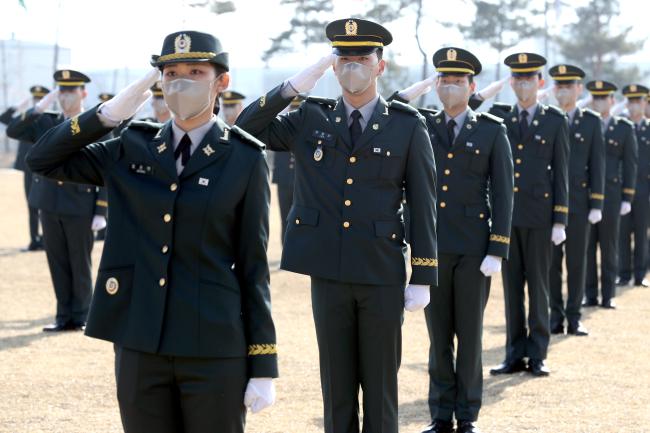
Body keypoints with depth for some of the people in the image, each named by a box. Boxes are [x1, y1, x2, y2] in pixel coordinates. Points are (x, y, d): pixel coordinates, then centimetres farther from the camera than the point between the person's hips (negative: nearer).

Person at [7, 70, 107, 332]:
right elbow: (12, 131, 1)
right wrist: (38, 108, -8)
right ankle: (64, 317, 16)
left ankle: (81, 317, 14)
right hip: (50, 206, 4)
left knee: (80, 266, 5)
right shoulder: (45, 123, 10)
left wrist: (101, 212, -10)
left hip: (80, 209, -4)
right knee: (58, 264, 9)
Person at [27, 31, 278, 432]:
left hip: (214, 348, -3)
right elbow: (42, 160, 11)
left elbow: (253, 264, -2)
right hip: (139, 343, 3)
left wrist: (264, 366, -4)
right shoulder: (133, 147, 7)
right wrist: (109, 113, -1)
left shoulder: (245, 158, -2)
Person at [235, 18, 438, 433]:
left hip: (382, 274, -2)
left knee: (380, 384, 6)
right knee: (337, 384, 9)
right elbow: (245, 130, 2)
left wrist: (423, 279, -5)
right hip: (328, 272, 2)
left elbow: (424, 207, -2)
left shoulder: (408, 126, -1)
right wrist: (293, 86, -9)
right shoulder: (311, 118, 5)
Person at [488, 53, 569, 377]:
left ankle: (538, 355, 9)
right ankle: (515, 354, 11)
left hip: (539, 213, -3)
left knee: (538, 284, 2)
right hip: (506, 213, 3)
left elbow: (561, 172, -1)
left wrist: (560, 220, -6)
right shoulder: (498, 117, 11)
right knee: (512, 285, 6)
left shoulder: (555, 121, 2)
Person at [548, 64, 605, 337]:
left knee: (577, 261, 3)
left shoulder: (592, 122, 6)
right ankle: (555, 316, 10)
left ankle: (574, 317, 10)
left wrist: (597, 204, -4)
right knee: (551, 261, 3)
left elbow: (597, 164, 3)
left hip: (578, 202, 0)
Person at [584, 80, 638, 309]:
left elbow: (630, 165, 3)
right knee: (586, 245, 2)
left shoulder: (624, 128, 4)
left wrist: (627, 198, -3)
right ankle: (590, 295, 7)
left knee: (609, 245, 2)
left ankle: (608, 296, 7)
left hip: (611, 194, -1)